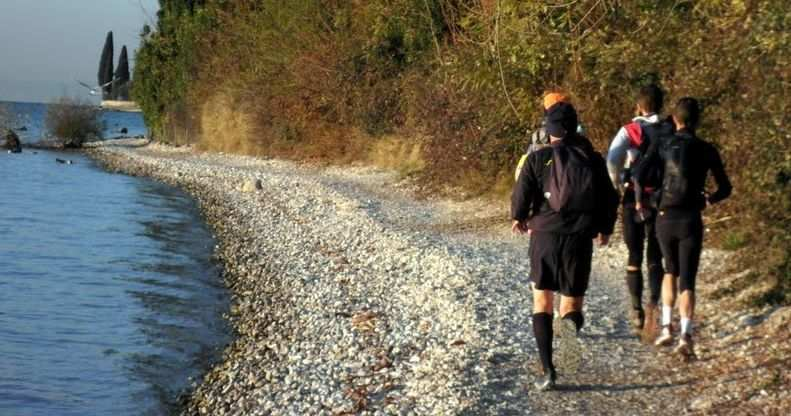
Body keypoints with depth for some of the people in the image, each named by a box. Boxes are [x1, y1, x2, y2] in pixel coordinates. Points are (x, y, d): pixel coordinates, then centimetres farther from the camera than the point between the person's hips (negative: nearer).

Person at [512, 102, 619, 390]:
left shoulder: (539, 158, -2)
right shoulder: (592, 159, 5)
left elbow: (521, 194, -9)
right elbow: (610, 199, 7)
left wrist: (519, 218, 12)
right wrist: (605, 229, 25)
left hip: (545, 236, -1)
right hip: (580, 240, 1)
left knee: (542, 304, 14)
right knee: (572, 304, 12)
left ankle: (548, 371, 3)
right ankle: (571, 322, -28)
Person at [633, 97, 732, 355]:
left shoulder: (661, 145, 0)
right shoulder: (706, 150, 1)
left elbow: (639, 175, -13)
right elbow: (725, 188, 6)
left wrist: (639, 200, 4)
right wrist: (709, 200, 26)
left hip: (665, 218, 1)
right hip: (691, 220, -1)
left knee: (671, 271, 24)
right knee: (687, 280, 2)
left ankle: (666, 327, 16)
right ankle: (686, 334, -16)